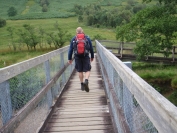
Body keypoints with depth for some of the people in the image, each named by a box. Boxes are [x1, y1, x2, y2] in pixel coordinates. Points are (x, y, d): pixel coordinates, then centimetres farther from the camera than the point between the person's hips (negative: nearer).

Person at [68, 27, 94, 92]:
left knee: (80, 71, 12)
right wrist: (92, 56, 18)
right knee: (87, 70, 5)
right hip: (86, 56, -1)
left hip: (77, 57, 1)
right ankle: (86, 81, -20)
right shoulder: (87, 38, 2)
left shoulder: (73, 39, 1)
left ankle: (82, 84, 18)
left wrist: (69, 58, 9)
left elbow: (70, 49, 2)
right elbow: (91, 48, 7)